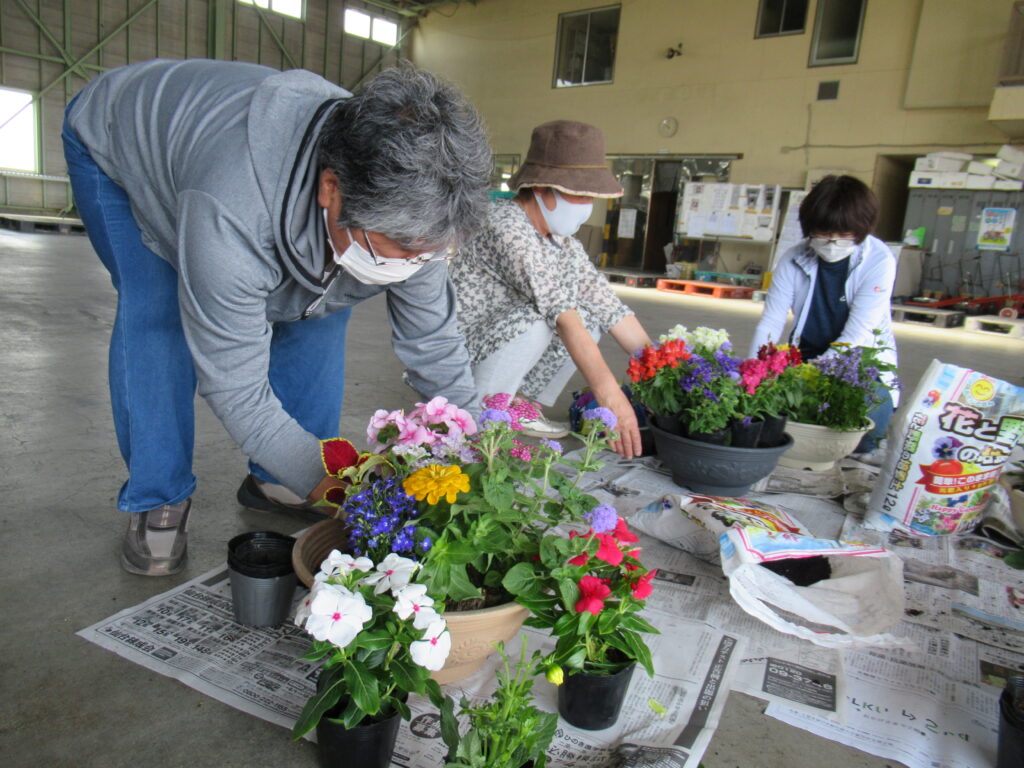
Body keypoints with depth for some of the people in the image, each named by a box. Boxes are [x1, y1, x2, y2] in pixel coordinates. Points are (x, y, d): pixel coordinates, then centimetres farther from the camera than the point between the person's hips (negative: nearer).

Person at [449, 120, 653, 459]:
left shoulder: (563, 241, 3)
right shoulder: (506, 225, -24)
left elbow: (610, 307, 0)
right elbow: (561, 312, -34)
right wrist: (610, 396, -39)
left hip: (493, 347, 8)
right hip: (456, 355, -8)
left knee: (590, 316, -3)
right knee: (535, 319, -31)